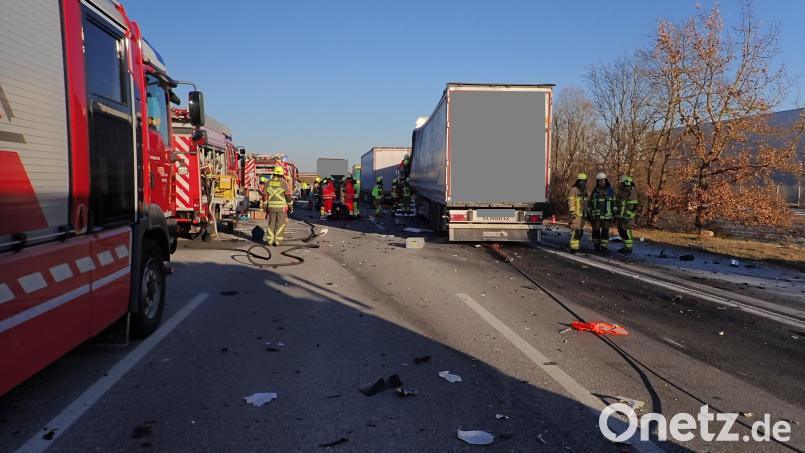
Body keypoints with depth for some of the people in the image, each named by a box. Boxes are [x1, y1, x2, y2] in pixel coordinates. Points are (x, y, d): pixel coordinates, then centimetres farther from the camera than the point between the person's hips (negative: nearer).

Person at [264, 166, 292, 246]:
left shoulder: (269, 182, 1)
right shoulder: (284, 183, -9)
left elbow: (266, 196, 3)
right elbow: (288, 196, -9)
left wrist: (265, 207, 11)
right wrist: (291, 206, 0)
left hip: (271, 207, 3)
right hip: (282, 207, -3)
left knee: (271, 224, 11)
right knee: (280, 224, 1)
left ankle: (269, 241, 11)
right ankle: (278, 242, 0)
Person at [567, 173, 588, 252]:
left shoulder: (583, 191, 18)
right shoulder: (573, 190, -8)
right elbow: (570, 202, -15)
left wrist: (586, 214, 20)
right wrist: (572, 213, -21)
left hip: (582, 214, 9)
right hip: (576, 214, -9)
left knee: (580, 232, 8)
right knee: (575, 231, -14)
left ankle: (576, 247, 14)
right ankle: (573, 248, -13)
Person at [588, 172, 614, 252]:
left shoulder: (610, 190, 2)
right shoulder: (595, 191, 6)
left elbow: (614, 203, 3)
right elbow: (590, 203, 10)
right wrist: (589, 215, 7)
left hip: (606, 215, -1)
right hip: (596, 215, 1)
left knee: (605, 231, 0)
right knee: (596, 231, 1)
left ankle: (604, 247, 6)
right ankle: (597, 246, 15)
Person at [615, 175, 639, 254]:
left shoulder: (631, 192, -12)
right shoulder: (622, 192, 16)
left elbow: (631, 206, -18)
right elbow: (617, 204, 21)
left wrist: (626, 216, -22)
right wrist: (615, 215, 19)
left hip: (627, 216, -9)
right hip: (620, 216, 9)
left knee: (626, 231, -7)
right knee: (621, 231, 12)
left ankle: (628, 248, -2)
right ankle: (626, 246, 20)